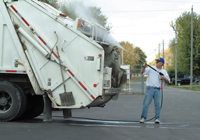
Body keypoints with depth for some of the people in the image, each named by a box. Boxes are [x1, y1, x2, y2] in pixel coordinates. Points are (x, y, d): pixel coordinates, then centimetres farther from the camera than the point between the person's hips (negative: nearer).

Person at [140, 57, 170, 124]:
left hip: (158, 90, 2)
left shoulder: (164, 72, 15)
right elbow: (142, 72, 2)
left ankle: (157, 118, 7)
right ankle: (143, 117, -4)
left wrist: (164, 78, -7)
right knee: (146, 103, -7)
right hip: (149, 88, -2)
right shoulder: (151, 68, 9)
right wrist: (144, 67, -17)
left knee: (158, 104, -1)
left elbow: (168, 81, 12)